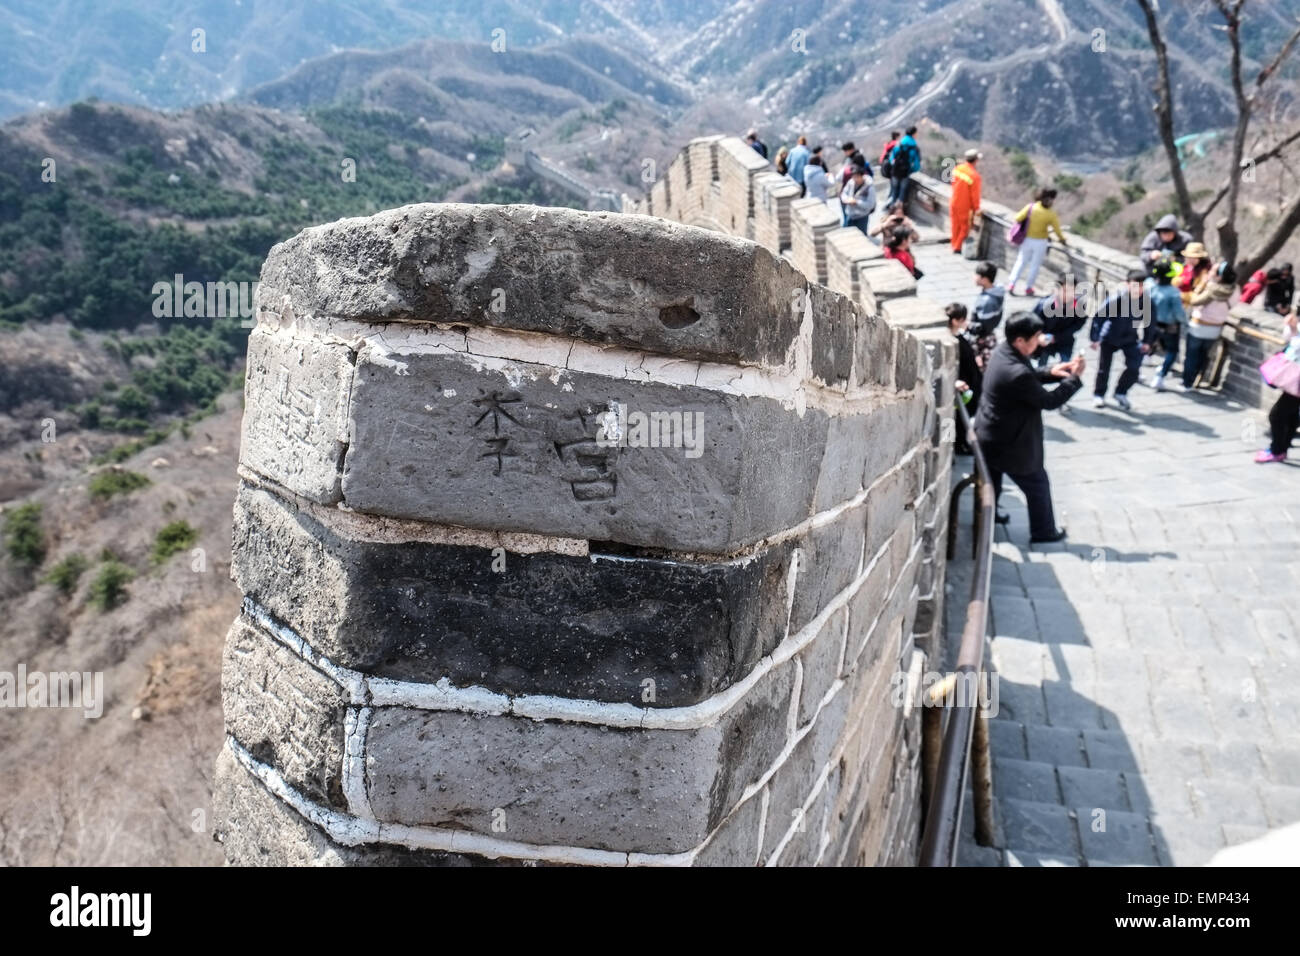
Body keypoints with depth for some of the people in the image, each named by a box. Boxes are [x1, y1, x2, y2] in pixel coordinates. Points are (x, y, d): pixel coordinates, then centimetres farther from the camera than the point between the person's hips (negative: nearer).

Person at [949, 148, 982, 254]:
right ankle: (958, 248, 11)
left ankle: (954, 246, 28)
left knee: (956, 226, 18)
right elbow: (975, 194, -17)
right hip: (965, 206, -6)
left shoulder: (958, 168, -6)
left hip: (954, 203, 6)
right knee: (965, 227, 10)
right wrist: (976, 208, -5)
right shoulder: (974, 175, -23)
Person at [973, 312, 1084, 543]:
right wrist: (1073, 378, -15)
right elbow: (1049, 401, -23)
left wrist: (1050, 372, -4)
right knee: (1038, 484, 15)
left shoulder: (1001, 352, -8)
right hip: (1008, 444, -9)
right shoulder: (1017, 373, -36)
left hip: (988, 436, 9)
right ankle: (1043, 531, 32)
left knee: (991, 480, 30)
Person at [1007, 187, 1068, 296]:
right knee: (1035, 265, 13)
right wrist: (1063, 240, 11)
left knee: (1021, 262, 13)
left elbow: (1018, 218, -13)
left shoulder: (1031, 207, -13)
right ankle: (1028, 288, 20)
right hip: (1040, 242, -1)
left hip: (1027, 239, 2)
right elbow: (1057, 230, -7)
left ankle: (1011, 284, 1)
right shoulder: (1051, 214, -14)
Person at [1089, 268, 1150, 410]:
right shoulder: (1116, 300, -30)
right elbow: (1098, 317, -20)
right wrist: (1094, 338, -17)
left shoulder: (1146, 302, -19)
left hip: (1130, 339, 3)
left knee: (1134, 368, -6)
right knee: (1104, 368, 5)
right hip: (1109, 338, -3)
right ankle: (1099, 394, 28)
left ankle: (1121, 393, 18)